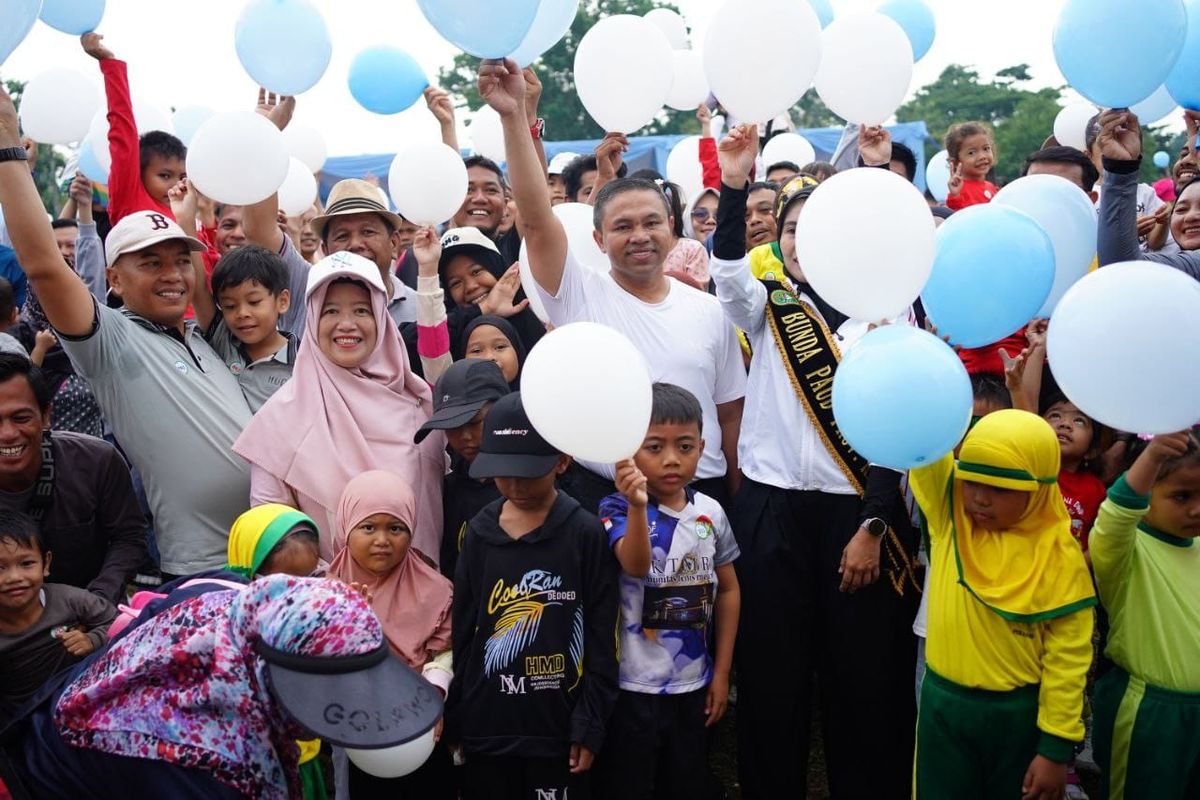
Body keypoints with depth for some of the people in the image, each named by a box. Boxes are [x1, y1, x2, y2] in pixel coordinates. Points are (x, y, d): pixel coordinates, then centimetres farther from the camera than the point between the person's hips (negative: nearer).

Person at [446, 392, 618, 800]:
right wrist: (454, 720, 7)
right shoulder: (479, 533, 1)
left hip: (559, 729, -3)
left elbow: (601, 639, -6)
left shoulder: (586, 533, -8)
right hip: (486, 727, 3)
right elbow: (461, 631, 5)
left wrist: (590, 725, -7)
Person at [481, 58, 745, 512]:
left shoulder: (709, 310, 5)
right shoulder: (579, 297, -3)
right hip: (605, 494, -2)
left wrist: (737, 499, 7)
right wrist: (513, 117, -25)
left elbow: (730, 414, 8)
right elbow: (535, 219, -17)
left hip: (704, 492, 2)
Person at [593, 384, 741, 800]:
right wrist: (637, 505, -50)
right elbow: (637, 566, -33)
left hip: (694, 685, 4)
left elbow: (727, 589, 9)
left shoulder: (710, 513, -1)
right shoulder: (619, 508, -14)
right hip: (633, 687, -4)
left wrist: (721, 672, 9)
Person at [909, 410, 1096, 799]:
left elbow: (1068, 656, -8)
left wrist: (1057, 745, -8)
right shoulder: (949, 515, -5)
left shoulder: (1060, 557, -11)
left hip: (1019, 712, -2)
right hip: (943, 702, 2)